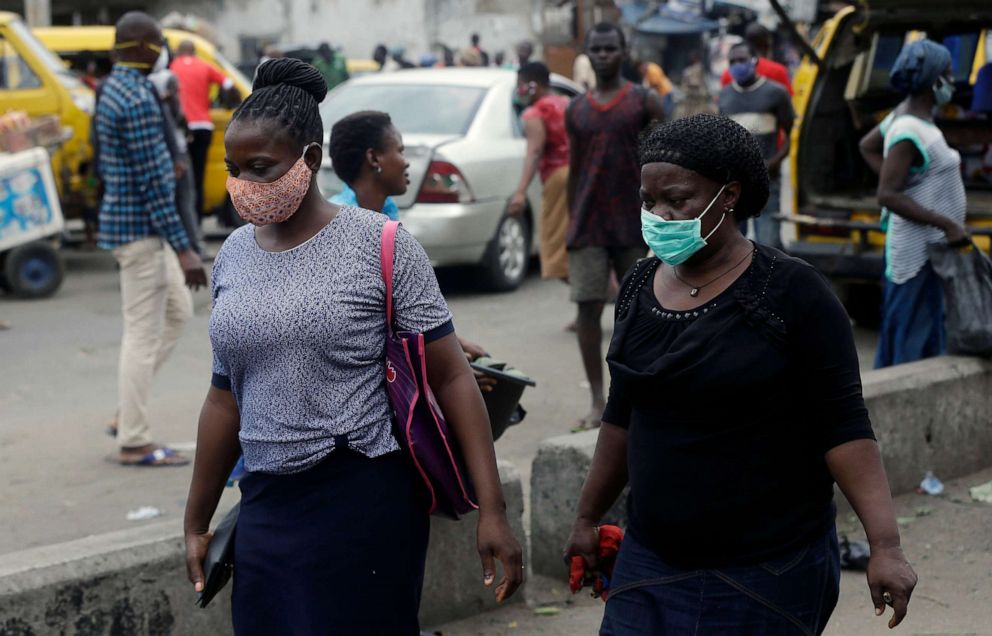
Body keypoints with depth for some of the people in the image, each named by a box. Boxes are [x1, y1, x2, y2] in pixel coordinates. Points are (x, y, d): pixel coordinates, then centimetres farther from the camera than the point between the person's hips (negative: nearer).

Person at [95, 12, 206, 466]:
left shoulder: (112, 88, 11)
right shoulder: (137, 98, -20)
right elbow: (153, 181, -22)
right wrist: (184, 249, -21)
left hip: (126, 222, 10)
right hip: (140, 227, -10)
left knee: (178, 313, 18)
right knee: (144, 332, -2)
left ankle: (128, 411, 21)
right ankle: (134, 442, 6)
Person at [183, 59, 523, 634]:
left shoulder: (379, 246, -9)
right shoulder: (234, 254, 7)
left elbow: (451, 376, -9)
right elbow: (226, 397, 15)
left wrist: (492, 511, -13)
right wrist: (198, 522, 18)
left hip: (366, 506, -5)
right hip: (266, 508, 5)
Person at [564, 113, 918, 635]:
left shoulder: (791, 293, -12)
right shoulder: (640, 287, 4)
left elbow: (843, 427, -13)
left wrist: (885, 544, -20)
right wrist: (587, 518, 20)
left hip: (769, 571, -4)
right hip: (651, 563, 5)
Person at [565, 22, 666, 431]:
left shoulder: (645, 102, 1)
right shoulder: (576, 110, 10)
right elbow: (574, 170, 14)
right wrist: (571, 223, 11)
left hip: (633, 223, -2)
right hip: (587, 225, 2)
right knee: (588, 307, -3)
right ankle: (598, 402, 3)